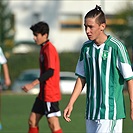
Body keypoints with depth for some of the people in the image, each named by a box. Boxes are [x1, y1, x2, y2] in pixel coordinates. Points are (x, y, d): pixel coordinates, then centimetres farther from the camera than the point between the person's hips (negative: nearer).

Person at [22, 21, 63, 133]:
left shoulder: (49, 49, -16)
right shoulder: (44, 48, 14)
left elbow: (50, 71, -25)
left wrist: (33, 84, -27)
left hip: (50, 94, -10)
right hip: (43, 94, 10)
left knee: (53, 124, -8)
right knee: (33, 121, 10)